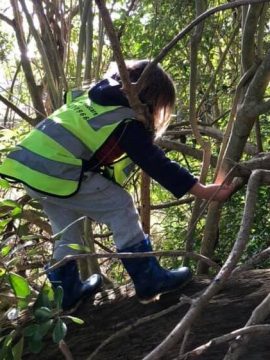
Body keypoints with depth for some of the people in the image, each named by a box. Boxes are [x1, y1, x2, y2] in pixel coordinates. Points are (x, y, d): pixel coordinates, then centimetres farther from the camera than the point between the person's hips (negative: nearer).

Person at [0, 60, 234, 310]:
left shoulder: (94, 96, 19)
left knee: (65, 229, 23)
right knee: (121, 209, 1)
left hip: (27, 165, 9)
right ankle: (149, 281, 8)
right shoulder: (128, 121, -5)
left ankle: (66, 292, 36)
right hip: (57, 174, -9)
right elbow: (156, 164, -6)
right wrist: (203, 190, -3)